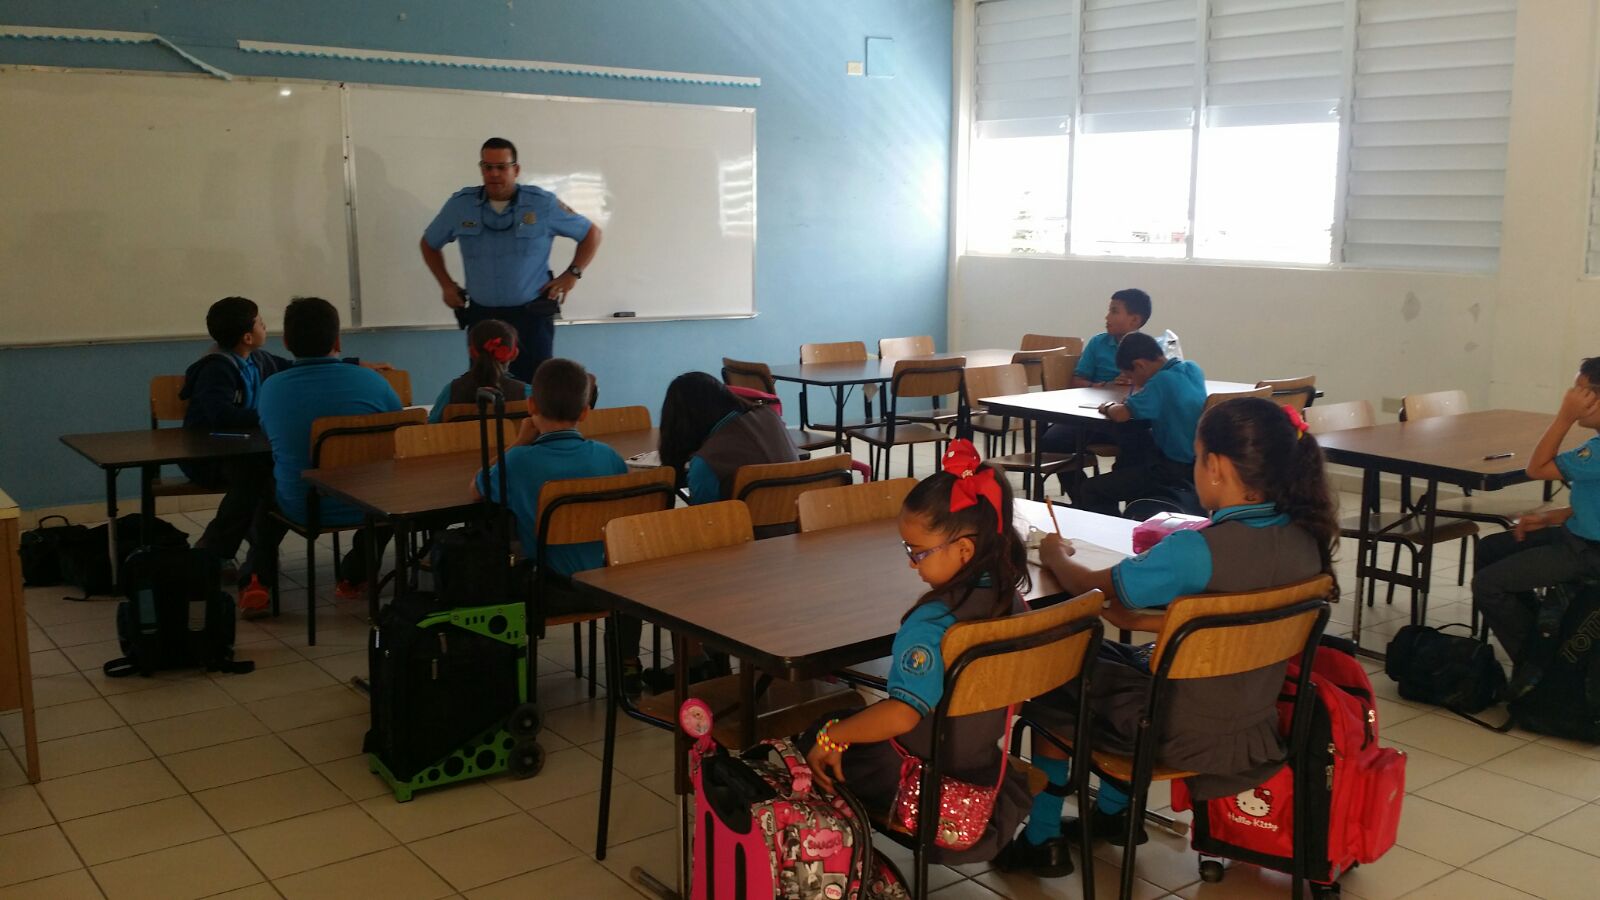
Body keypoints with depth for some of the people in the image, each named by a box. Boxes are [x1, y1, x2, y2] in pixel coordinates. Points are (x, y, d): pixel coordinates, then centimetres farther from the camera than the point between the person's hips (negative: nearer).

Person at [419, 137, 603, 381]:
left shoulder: (543, 204, -3)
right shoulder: (459, 205, 2)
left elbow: (591, 233, 7)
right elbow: (429, 244, 19)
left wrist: (572, 274, -2)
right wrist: (446, 284, 10)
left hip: (532, 315, -2)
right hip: (482, 315, 2)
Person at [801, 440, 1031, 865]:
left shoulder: (931, 623, -30)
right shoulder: (1010, 599, -6)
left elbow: (903, 714, -36)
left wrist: (831, 737, -23)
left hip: (918, 777, -8)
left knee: (811, 744, 9)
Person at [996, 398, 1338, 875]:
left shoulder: (1196, 551, -29)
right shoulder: (1304, 540, -9)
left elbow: (1087, 585, -14)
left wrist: (1056, 555, 7)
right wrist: (1145, 619, 5)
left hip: (1186, 739, -7)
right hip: (1257, 729, 7)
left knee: (1052, 681, 17)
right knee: (1119, 659, 30)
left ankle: (1042, 842, 28)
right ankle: (1112, 813, 44)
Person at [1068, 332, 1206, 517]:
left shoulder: (1162, 380, -22)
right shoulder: (1192, 369, 3)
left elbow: (1121, 414, -26)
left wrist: (1108, 408, -5)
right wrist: (1140, 386, 6)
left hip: (1173, 471, -10)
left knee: (1086, 492, -11)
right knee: (1126, 463, 36)